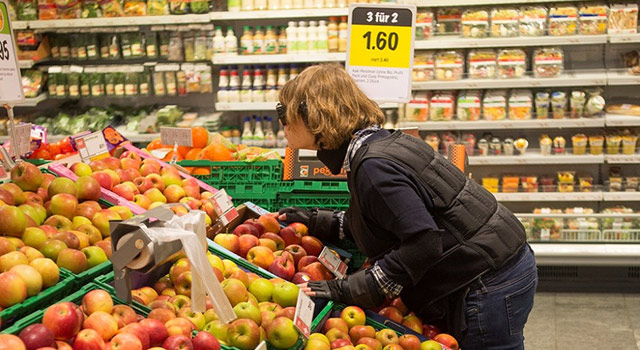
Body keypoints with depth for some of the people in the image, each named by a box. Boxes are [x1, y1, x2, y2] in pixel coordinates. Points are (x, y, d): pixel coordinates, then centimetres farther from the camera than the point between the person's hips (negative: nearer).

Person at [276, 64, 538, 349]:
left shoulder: (373, 166, -23)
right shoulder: (381, 143, 8)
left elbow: (422, 243, -29)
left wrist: (348, 289, -25)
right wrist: (318, 223, 16)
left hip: (488, 289, -11)